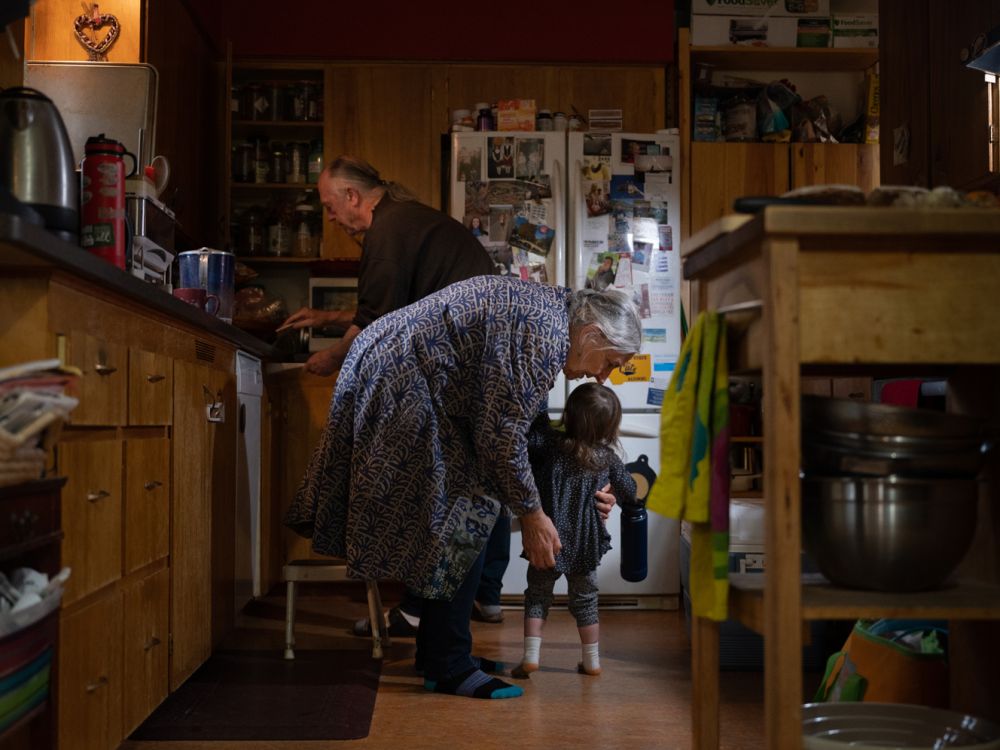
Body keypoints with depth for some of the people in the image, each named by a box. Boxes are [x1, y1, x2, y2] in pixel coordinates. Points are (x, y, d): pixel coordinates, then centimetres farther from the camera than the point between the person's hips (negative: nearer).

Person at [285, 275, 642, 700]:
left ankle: (437, 650, 23)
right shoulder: (545, 331, -19)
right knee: (468, 517, -8)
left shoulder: (541, 307, 14)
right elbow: (501, 434, -20)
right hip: (402, 389, -11)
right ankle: (449, 668, 0)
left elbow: (504, 419, 19)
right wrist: (531, 514, -9)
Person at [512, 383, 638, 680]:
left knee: (537, 594, 11)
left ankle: (531, 655, 1)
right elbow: (629, 493, 10)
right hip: (585, 544, 2)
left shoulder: (551, 444, -13)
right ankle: (592, 660, 23)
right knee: (584, 600, 17)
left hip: (549, 540, -2)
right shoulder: (609, 459, -3)